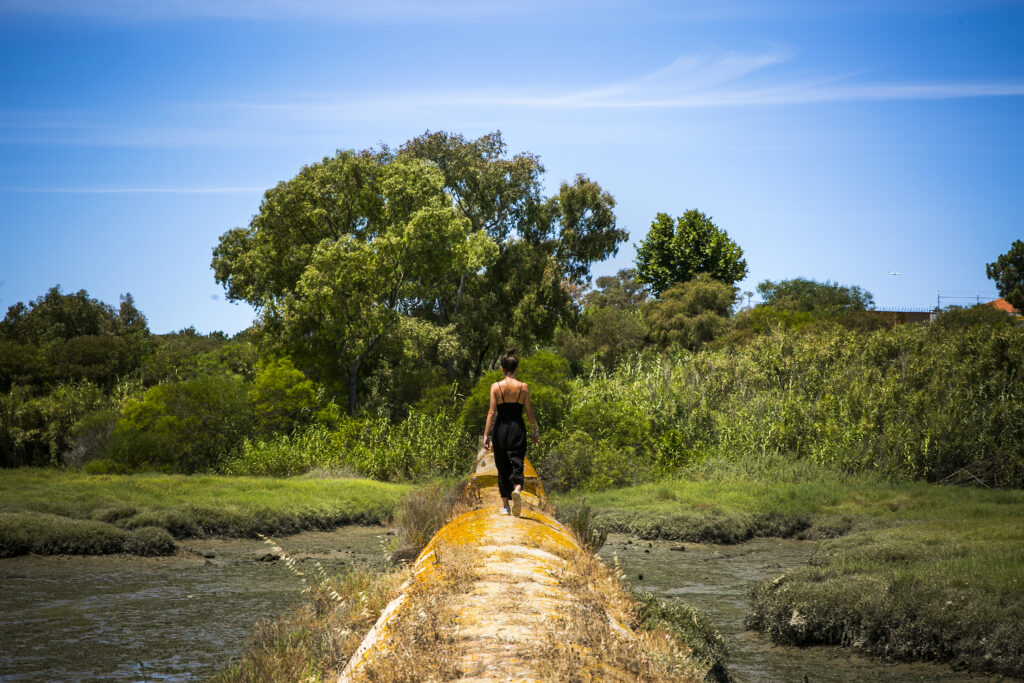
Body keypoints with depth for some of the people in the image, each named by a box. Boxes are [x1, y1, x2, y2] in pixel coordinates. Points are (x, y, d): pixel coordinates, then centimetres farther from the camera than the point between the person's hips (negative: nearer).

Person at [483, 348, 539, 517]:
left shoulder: (496, 387, -4)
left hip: (501, 429, 0)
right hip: (518, 428, 0)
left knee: (502, 467, 11)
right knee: (517, 463, 0)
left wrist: (486, 435, -5)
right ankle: (517, 490, -33)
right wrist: (534, 431, 14)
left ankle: (505, 505, 16)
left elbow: (492, 411, -7)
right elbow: (529, 411, 2)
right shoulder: (523, 387, -1)